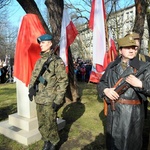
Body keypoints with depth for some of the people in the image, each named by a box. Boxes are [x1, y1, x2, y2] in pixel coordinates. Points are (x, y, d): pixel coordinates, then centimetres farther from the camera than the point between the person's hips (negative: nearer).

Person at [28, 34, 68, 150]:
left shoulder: (57, 61, -10)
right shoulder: (39, 61, 11)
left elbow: (63, 81, -13)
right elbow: (34, 76, 18)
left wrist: (58, 100, -17)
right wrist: (31, 87, -2)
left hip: (50, 100, -6)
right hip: (39, 99, 7)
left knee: (50, 124, 4)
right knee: (41, 124, 16)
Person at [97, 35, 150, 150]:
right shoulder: (112, 66, 4)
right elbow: (101, 83, 10)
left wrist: (140, 84, -24)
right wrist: (105, 90, -9)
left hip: (132, 113, -3)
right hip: (113, 111, 3)